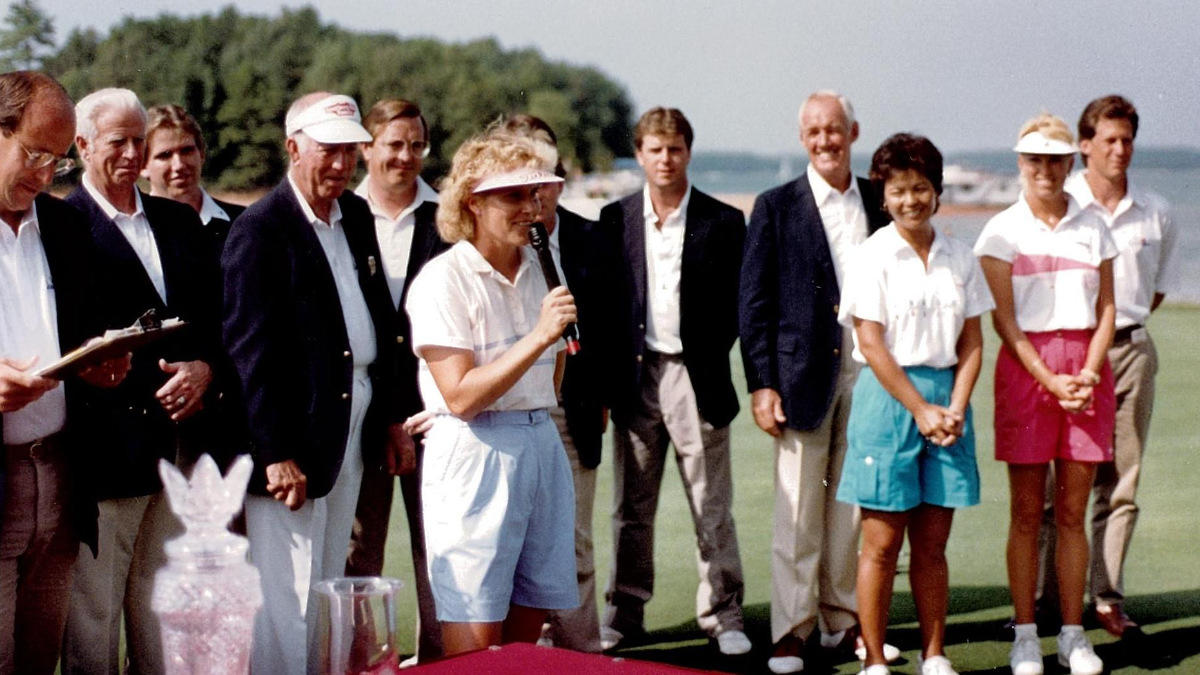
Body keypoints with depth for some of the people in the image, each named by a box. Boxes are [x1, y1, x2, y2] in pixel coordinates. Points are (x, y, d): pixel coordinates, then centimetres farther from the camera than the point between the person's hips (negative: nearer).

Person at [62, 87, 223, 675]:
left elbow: (215, 315, 18)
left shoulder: (179, 222, 16)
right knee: (92, 617, -1)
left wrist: (204, 369, -2)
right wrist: (155, 382, -15)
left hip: (179, 446, 6)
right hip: (108, 445, -6)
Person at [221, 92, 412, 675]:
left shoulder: (356, 217, 11)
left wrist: (389, 418, 14)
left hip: (352, 425, 8)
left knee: (328, 593, 15)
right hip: (294, 436, -8)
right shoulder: (260, 230, -12)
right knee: (287, 601, -5)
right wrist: (276, 453, -20)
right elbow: (250, 349, -17)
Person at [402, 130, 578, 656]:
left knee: (527, 626, 8)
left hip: (541, 445, 7)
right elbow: (460, 396, -18)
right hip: (474, 457, -7)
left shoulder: (535, 267, 11)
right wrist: (538, 337, -22)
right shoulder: (443, 279, -10)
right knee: (475, 641, -6)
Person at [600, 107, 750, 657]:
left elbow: (734, 304, 3)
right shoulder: (615, 219, 7)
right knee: (631, 508, 8)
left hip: (696, 377, -2)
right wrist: (609, 375, -1)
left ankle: (723, 615, 10)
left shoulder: (723, 222, 2)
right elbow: (604, 300, 7)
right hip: (635, 378, 2)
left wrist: (709, 360, -5)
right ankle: (624, 613, 17)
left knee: (712, 508, 2)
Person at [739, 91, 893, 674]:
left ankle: (842, 620, 19)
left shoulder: (881, 204, 10)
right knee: (797, 510, -2)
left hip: (868, 370, 3)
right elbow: (754, 303, -1)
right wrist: (761, 383, -8)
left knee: (853, 505, 8)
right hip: (803, 374, -3)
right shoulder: (776, 208, 1)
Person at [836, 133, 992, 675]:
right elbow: (871, 343, -8)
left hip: (946, 393, 4)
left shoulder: (959, 258, 9)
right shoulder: (874, 258, -4)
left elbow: (972, 342, 9)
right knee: (882, 544, -2)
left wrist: (955, 408, -5)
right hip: (887, 395, -4)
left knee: (933, 545, 7)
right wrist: (920, 409, -11)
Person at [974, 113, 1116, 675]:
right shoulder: (1002, 230, 2)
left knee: (1072, 511, 4)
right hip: (1025, 366, -2)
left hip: (1086, 366, 2)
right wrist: (1048, 378, -14)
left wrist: (1089, 372, -9)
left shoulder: (1092, 228, 10)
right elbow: (1003, 317, -4)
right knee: (1026, 512, 0)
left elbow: (1106, 310, 8)